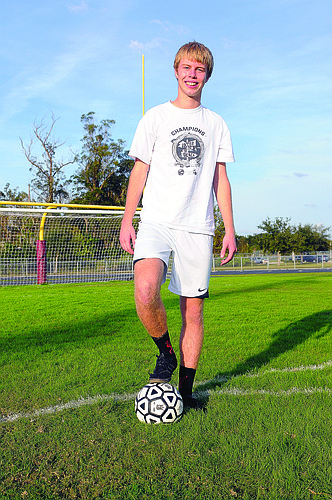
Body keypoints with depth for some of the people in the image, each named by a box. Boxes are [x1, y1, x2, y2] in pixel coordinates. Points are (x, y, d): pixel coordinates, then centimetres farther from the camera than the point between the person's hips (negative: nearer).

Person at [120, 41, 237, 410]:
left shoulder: (216, 124, 16)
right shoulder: (156, 117, 11)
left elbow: (220, 178, 14)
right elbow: (140, 170, 8)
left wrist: (230, 229, 7)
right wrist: (126, 221, 0)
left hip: (198, 227, 2)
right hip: (156, 221, -2)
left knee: (193, 308, 1)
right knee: (145, 290, -26)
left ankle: (185, 391, 15)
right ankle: (165, 353, 2)